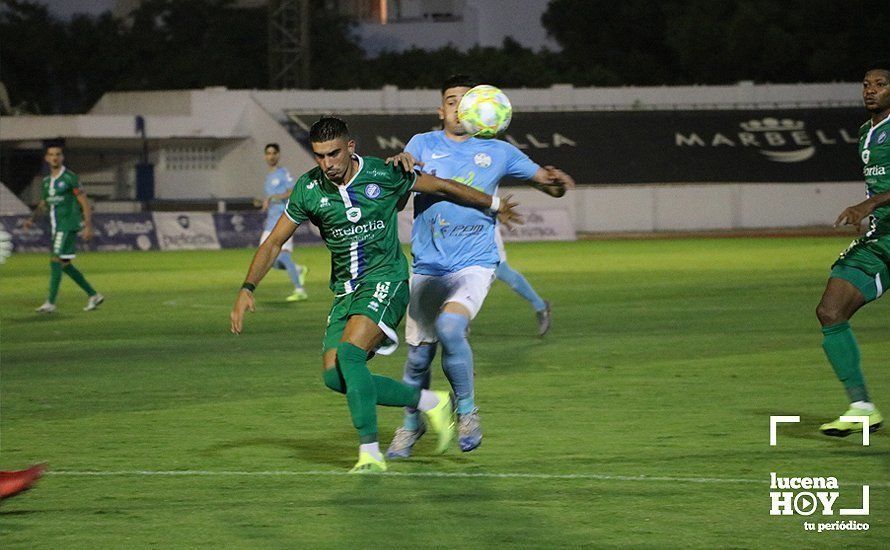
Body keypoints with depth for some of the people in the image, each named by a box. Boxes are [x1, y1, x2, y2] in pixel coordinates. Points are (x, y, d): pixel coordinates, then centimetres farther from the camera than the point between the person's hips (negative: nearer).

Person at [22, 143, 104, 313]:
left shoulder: (69, 178, -8)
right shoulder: (47, 181, 15)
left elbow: (84, 203, -9)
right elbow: (42, 205, 22)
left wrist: (88, 226, -16)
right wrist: (32, 219, 3)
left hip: (68, 225, -8)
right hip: (57, 227, 8)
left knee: (56, 261, -14)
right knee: (64, 265, 9)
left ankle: (51, 303, -16)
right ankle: (93, 296, 17)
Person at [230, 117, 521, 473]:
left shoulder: (383, 175, -10)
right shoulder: (309, 189, -2)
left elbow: (441, 187, 5)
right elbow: (274, 243, 5)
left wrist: (494, 204, 17)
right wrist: (247, 290, -8)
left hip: (385, 280, -5)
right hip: (345, 291, 5)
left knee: (349, 353, -27)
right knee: (335, 377, -7)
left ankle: (370, 453, -25)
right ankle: (430, 402, 8)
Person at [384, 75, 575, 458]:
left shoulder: (497, 152, 8)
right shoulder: (423, 145, 8)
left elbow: (549, 185, 15)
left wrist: (556, 182, -10)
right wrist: (399, 163, -27)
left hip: (474, 264, -2)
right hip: (428, 267, 2)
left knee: (450, 326, -28)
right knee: (419, 353, 2)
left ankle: (467, 409, -8)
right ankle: (411, 424, 29)